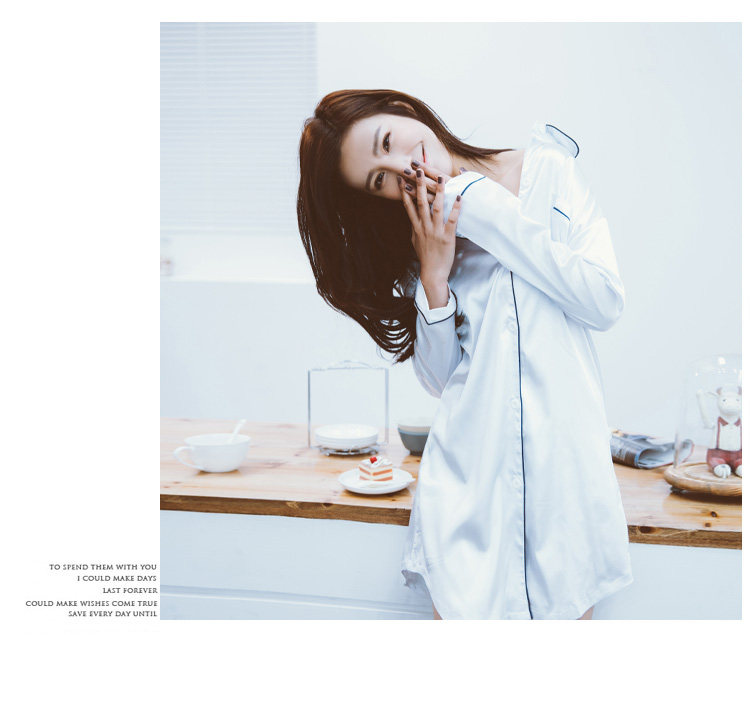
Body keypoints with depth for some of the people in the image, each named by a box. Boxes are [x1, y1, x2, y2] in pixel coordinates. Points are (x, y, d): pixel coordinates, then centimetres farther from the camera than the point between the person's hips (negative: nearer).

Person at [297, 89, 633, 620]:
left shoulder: (554, 171, 3)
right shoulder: (419, 239, 6)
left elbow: (607, 302, -8)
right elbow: (439, 378, 3)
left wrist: (486, 211, -8)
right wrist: (433, 277, -11)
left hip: (564, 462, 0)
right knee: (463, 606, -1)